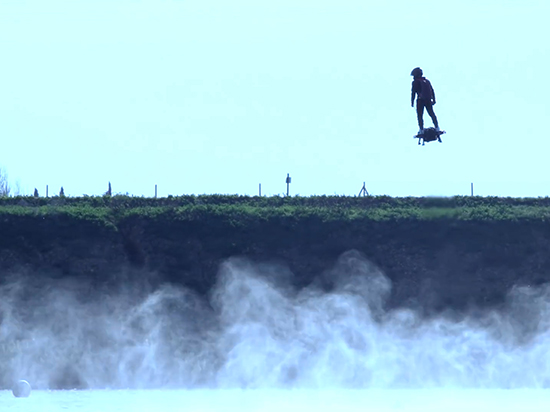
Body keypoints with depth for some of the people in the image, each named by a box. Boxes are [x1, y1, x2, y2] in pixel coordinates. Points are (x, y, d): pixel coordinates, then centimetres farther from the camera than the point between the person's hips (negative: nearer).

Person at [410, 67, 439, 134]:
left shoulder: (415, 82, -1)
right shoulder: (427, 81, 19)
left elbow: (413, 92, -6)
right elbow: (432, 91, 19)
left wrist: (412, 102, -4)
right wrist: (434, 100, 20)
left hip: (421, 100, -6)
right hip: (428, 100, 6)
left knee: (420, 115, -1)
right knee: (432, 114, 11)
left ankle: (421, 129, -9)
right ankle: (437, 127, 5)